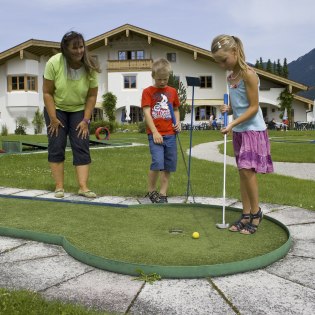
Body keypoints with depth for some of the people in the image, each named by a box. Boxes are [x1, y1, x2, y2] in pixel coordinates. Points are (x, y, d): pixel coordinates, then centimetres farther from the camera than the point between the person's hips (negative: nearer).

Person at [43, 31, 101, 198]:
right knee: (56, 146, -5)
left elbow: (92, 96, -9)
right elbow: (47, 92, -16)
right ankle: (59, 186, 3)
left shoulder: (89, 67, -16)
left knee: (82, 147, -8)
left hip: (79, 110, 1)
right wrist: (53, 118, -16)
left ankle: (83, 186, -8)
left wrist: (86, 120, -12)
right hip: (56, 109, -1)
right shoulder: (54, 63, -21)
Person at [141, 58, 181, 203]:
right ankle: (151, 191, 4)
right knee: (157, 162, -16)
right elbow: (147, 113, -6)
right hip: (155, 134, -4)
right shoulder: (148, 91, 0)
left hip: (170, 134, 5)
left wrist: (177, 122, 2)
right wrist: (155, 132, -14)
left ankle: (163, 193, 17)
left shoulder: (172, 91, 13)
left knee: (169, 165, 5)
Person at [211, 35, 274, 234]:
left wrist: (233, 124, -23)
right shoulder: (231, 77, 10)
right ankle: (247, 214, 14)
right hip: (239, 130, 8)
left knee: (247, 169, -13)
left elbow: (254, 107, -16)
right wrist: (227, 109, -4)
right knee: (243, 172, 8)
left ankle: (256, 212, 2)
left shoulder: (248, 74, -14)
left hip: (253, 129, -8)